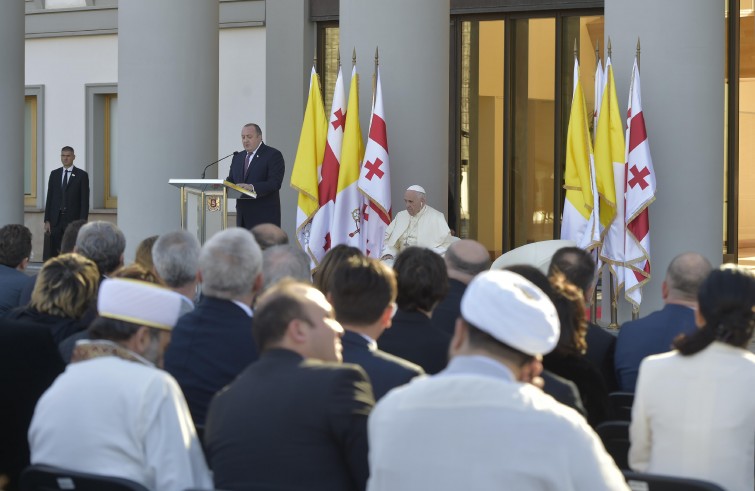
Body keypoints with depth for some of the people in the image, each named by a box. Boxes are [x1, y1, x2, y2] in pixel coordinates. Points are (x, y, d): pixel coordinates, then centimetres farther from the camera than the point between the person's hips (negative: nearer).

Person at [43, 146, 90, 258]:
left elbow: (85, 200, -1)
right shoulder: (54, 174, 13)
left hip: (73, 220, -3)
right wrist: (47, 220, 5)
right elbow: (49, 198, 12)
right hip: (56, 220, 3)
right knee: (54, 253, -2)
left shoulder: (82, 175, 2)